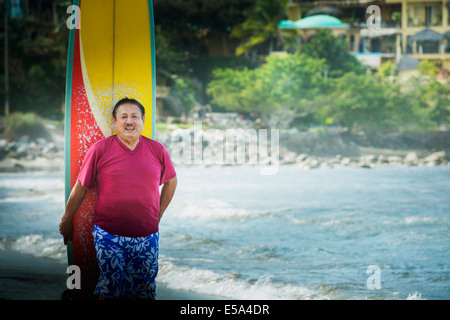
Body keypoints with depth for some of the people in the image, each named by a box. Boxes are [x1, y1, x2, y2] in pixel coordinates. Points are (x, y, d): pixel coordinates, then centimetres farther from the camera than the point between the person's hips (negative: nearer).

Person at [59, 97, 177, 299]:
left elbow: (170, 181, 19)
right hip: (108, 235, -2)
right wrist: (66, 221, 10)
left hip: (147, 236, 2)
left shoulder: (157, 150, 3)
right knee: (109, 289, -3)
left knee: (145, 291, 6)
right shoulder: (100, 150, -4)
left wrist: (159, 215, 17)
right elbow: (81, 187, 4)